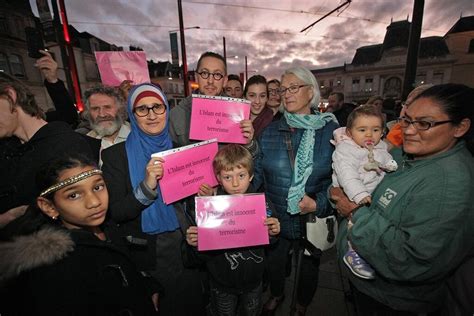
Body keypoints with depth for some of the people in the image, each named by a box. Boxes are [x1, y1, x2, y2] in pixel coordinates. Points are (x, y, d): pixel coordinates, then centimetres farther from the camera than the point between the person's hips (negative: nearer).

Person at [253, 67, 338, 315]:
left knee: (309, 267, 24)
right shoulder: (270, 132, -4)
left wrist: (319, 204, -21)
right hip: (276, 218, 2)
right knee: (274, 263, 24)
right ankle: (276, 295, 60)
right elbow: (257, 173, -5)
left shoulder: (331, 131, -9)